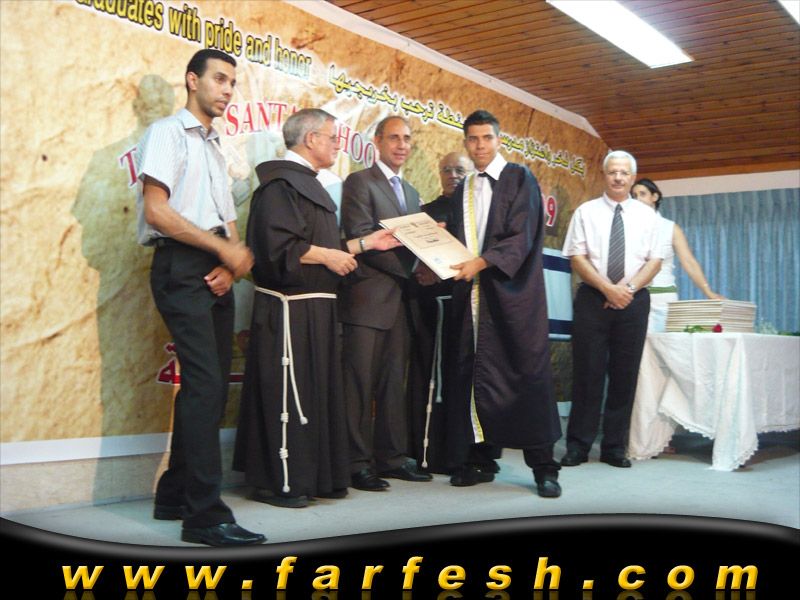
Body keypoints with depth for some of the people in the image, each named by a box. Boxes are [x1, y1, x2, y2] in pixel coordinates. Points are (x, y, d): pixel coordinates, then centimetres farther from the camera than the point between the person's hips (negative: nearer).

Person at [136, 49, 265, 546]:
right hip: (182, 268, -8)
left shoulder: (215, 148, 25)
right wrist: (225, 248, -12)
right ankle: (205, 514, -14)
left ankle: (176, 495, 18)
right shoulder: (168, 133, 0)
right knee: (205, 385, -15)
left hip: (217, 274, 8)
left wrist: (233, 262, -3)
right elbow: (156, 211, -13)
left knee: (209, 387, 8)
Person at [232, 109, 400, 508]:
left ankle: (311, 476, 22)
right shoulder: (280, 183, -11)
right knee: (287, 395, -5)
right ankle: (277, 482, 4)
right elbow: (277, 243, -23)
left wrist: (366, 243, 16)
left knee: (316, 392, 13)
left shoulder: (306, 183, 20)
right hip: (290, 308, -10)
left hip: (315, 309, 10)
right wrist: (329, 257, -14)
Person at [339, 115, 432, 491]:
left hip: (399, 298, 8)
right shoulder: (359, 183, -3)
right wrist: (410, 270, -17)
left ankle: (392, 457, 19)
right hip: (368, 298, -7)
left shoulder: (411, 192, 21)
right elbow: (361, 240, -13)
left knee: (394, 383, 11)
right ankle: (357, 463, 3)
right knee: (360, 383, -4)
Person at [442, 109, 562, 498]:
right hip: (471, 292, 5)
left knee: (528, 373, -4)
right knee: (475, 376, 3)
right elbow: (457, 241, 16)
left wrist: (482, 262, -20)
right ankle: (480, 459, 12)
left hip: (513, 293, -5)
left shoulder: (520, 179, 1)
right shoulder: (463, 189, 17)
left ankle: (543, 466, 3)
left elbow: (522, 236, -10)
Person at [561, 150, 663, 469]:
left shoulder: (646, 215, 10)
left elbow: (654, 261, 5)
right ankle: (578, 446, 5)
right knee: (587, 372, -2)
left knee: (625, 375, 4)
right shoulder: (586, 212, 4)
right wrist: (608, 289, -13)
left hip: (633, 300, 2)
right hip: (592, 299, -2)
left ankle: (615, 448, 12)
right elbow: (577, 258, -3)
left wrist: (628, 287, -12)